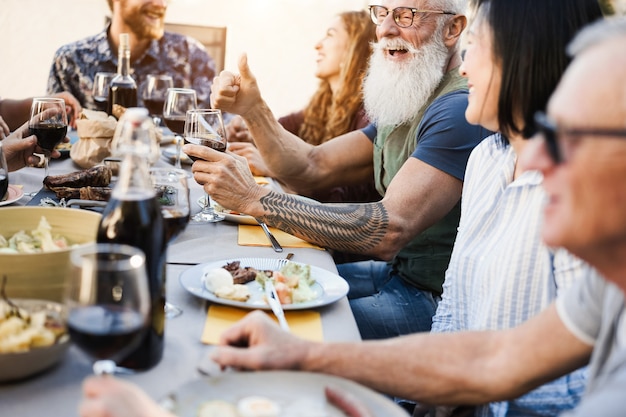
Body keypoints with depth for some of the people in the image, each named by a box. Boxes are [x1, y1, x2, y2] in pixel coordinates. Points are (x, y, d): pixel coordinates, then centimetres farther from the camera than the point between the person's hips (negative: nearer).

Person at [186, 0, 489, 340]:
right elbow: (314, 169, 9)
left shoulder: (459, 111, -20)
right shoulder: (402, 107, 14)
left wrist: (256, 199, -31)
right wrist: (253, 110, -7)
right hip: (395, 271, 9)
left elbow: (391, 232, -31)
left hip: (434, 297, -9)